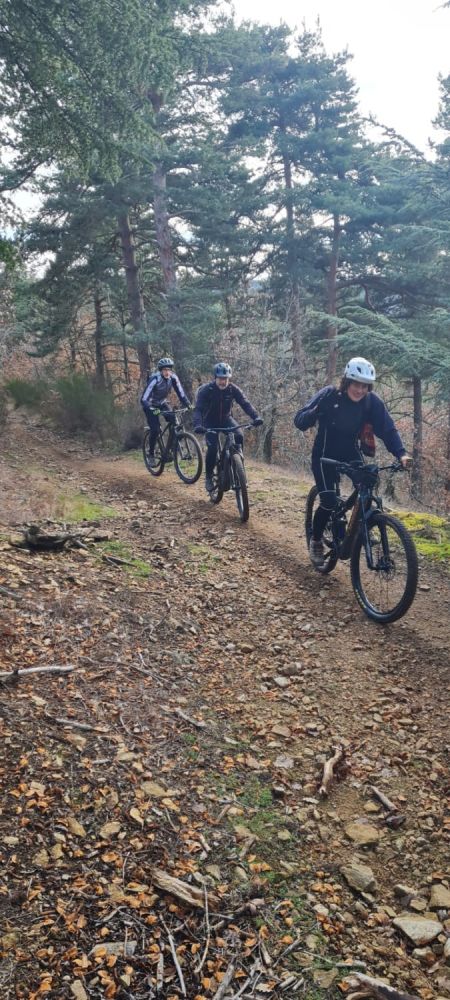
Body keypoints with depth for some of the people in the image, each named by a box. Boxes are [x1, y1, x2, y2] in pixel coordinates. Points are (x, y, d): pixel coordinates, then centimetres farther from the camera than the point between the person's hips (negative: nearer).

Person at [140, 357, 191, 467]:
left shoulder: (173, 378, -18)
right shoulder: (155, 379, -31)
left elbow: (181, 393, -12)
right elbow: (144, 399, -34)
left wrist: (188, 404, -29)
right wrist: (152, 409, -49)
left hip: (162, 403, 5)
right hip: (150, 405, -4)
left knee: (174, 421, -17)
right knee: (155, 429, -19)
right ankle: (151, 455, -1)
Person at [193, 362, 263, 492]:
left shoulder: (233, 389, -16)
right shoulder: (206, 390, -23)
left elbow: (245, 403, -23)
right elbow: (198, 409, -32)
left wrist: (256, 417, -41)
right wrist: (197, 425, -51)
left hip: (226, 419, 3)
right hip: (210, 421, -2)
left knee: (239, 437, -26)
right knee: (212, 447, -22)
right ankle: (208, 477, -1)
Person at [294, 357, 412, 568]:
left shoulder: (372, 401, -14)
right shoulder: (329, 395, -20)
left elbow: (387, 428, -18)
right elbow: (299, 421, -20)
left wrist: (401, 453, -34)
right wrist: (315, 412, -42)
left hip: (351, 453, 3)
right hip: (325, 454, -3)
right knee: (329, 501, -16)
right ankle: (316, 541, 9)